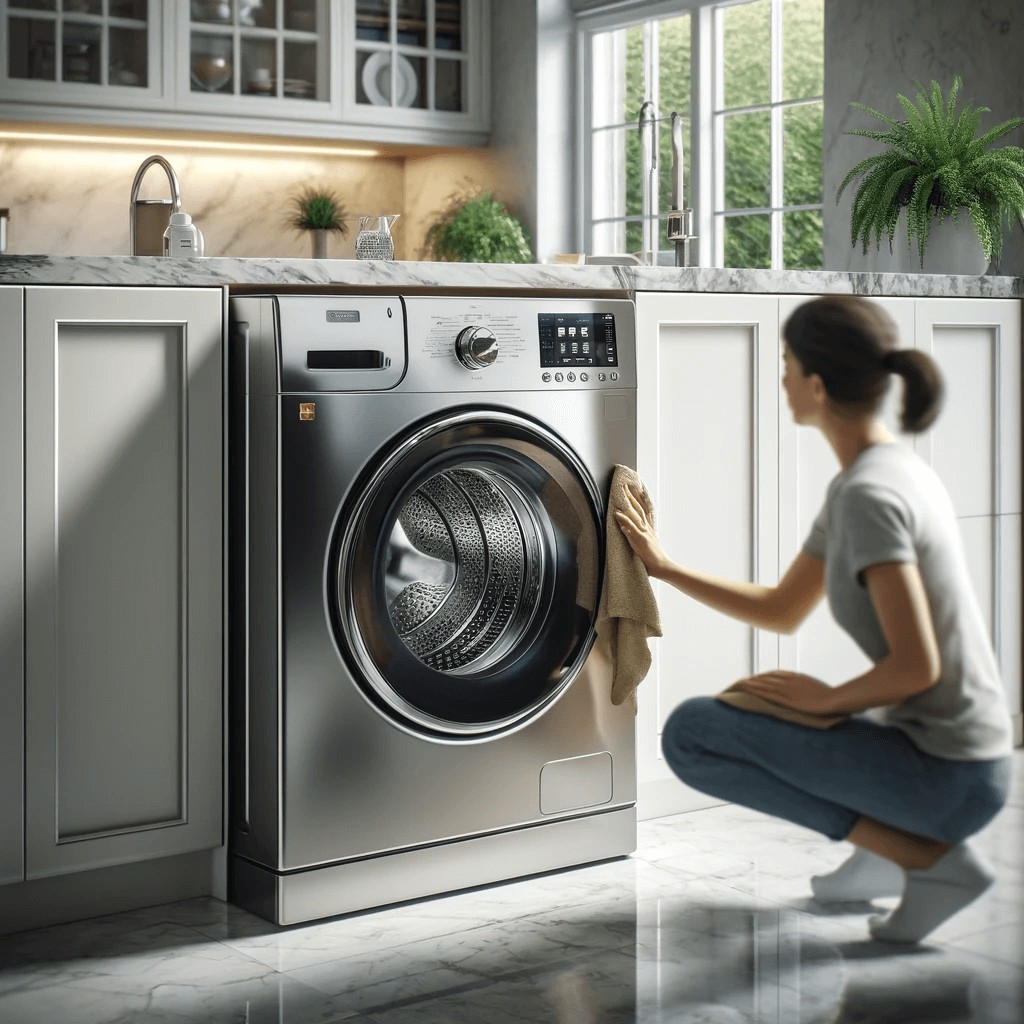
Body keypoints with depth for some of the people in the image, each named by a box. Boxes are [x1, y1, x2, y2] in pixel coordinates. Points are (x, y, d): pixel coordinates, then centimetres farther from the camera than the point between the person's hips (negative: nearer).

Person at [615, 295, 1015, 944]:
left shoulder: (869, 495, -21)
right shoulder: (888, 470, 9)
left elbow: (917, 667, -27)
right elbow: (782, 612, 18)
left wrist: (828, 699, -9)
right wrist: (664, 566, 16)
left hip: (946, 780, -10)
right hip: (964, 766, 10)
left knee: (690, 734, -9)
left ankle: (930, 857, -7)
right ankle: (890, 846, 13)